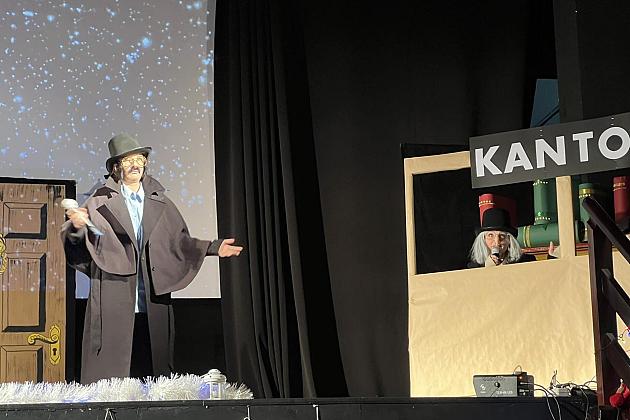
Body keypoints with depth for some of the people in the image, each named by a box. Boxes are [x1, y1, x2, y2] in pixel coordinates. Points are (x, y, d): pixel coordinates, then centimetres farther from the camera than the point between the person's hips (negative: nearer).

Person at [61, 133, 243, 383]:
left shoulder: (160, 205, 15)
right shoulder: (101, 202, 6)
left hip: (152, 302, 3)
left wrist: (213, 248, 10)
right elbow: (78, 239, -4)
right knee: (110, 367, -6)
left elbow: (178, 241, 20)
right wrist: (77, 226, -27)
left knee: (150, 370, 3)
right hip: (114, 301, -3)